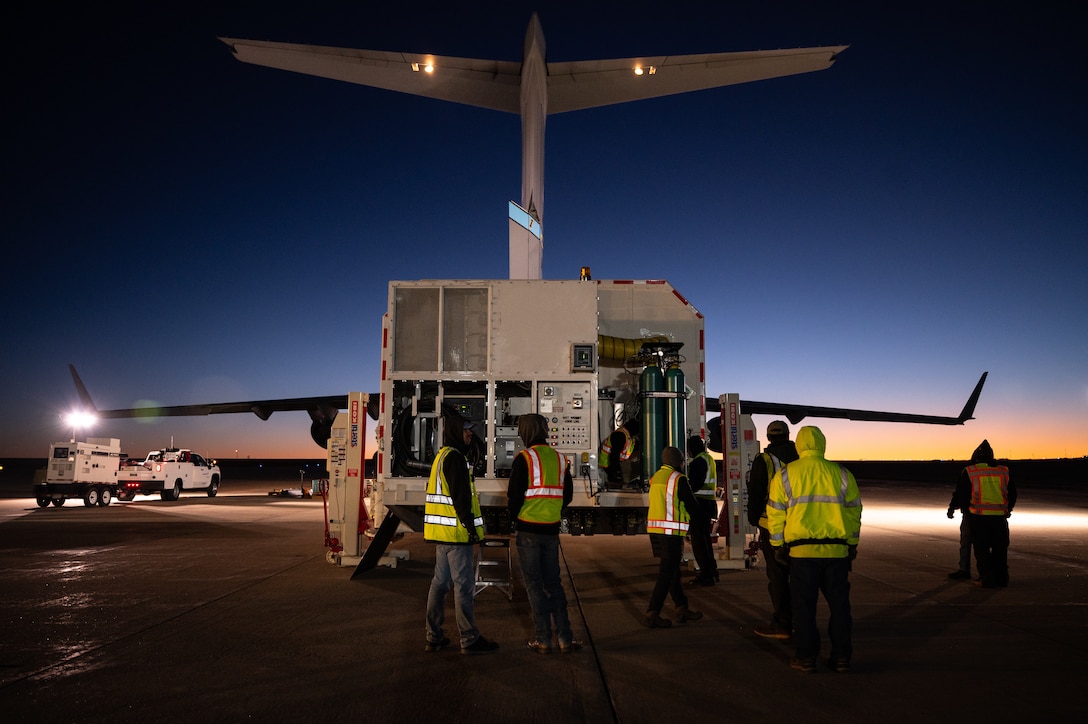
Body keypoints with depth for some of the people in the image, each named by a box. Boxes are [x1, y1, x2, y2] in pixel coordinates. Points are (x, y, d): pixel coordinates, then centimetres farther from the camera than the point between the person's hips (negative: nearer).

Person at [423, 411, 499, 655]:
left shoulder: (441, 456, 18)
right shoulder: (455, 457, -14)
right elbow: (461, 497, -20)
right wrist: (471, 529, -17)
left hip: (441, 532, 10)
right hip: (457, 533, -10)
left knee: (440, 582, 13)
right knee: (463, 585, -4)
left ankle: (434, 637, 19)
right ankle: (470, 640, 2)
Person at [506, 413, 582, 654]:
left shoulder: (524, 458, -11)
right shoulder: (559, 458, 7)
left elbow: (514, 494, -13)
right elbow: (568, 495, 11)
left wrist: (514, 517, 4)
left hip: (528, 529, -5)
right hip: (551, 530, 5)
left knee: (534, 584, 4)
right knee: (553, 583, 13)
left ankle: (543, 640, 6)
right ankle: (565, 638, 12)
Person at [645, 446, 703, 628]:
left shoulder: (655, 477, 12)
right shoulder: (679, 478, -10)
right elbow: (691, 505, -5)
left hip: (654, 529, 8)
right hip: (671, 531, -8)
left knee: (672, 570, 16)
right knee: (666, 573, -3)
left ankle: (682, 608, 24)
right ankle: (652, 614, -3)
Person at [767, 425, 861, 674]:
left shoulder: (785, 475, 0)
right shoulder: (842, 474, 4)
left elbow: (776, 513, 1)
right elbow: (854, 512, 9)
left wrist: (778, 545, 11)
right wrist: (852, 543, 19)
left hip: (802, 549, -2)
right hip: (837, 550, 2)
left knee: (804, 604, 7)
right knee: (839, 603, 12)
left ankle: (806, 657, 11)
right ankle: (841, 656, 17)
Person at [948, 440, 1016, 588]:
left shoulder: (969, 472, -3)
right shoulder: (1004, 472, 7)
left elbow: (961, 495, -1)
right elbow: (1012, 495, 14)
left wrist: (965, 510, 15)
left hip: (979, 517, -3)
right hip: (1000, 517, 3)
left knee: (981, 549, 5)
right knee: (1000, 548, 15)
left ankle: (987, 580, 3)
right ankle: (1001, 578, 21)